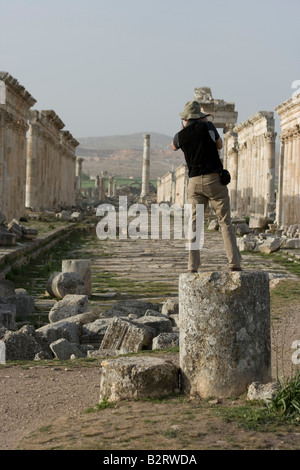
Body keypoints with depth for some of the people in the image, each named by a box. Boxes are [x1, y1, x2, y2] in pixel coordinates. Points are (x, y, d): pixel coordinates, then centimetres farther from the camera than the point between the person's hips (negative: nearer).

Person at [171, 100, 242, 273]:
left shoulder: (181, 136, 4)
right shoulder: (207, 126, -2)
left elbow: (173, 147, 29)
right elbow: (220, 145, 15)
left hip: (195, 181, 2)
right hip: (215, 179, -2)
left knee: (194, 224, 5)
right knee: (225, 221, 0)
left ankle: (193, 266, -2)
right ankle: (234, 262, -7)